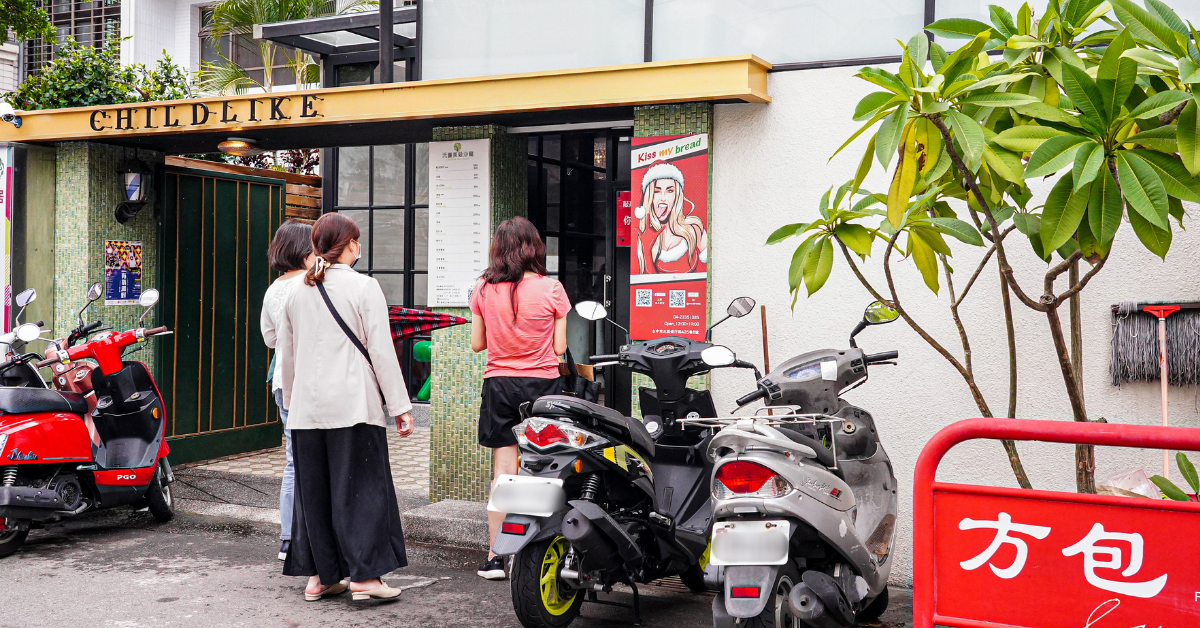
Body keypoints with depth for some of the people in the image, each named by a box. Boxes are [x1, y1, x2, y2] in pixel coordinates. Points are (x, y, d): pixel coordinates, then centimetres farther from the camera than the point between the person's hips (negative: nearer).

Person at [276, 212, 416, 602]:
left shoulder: (297, 293, 11)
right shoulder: (363, 288, -5)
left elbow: (285, 354, 18)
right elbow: (381, 351, -8)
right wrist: (400, 405, -5)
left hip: (307, 409, 5)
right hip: (353, 405, -5)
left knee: (312, 490, 11)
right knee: (360, 488, -1)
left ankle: (317, 576, 16)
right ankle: (364, 575, -2)